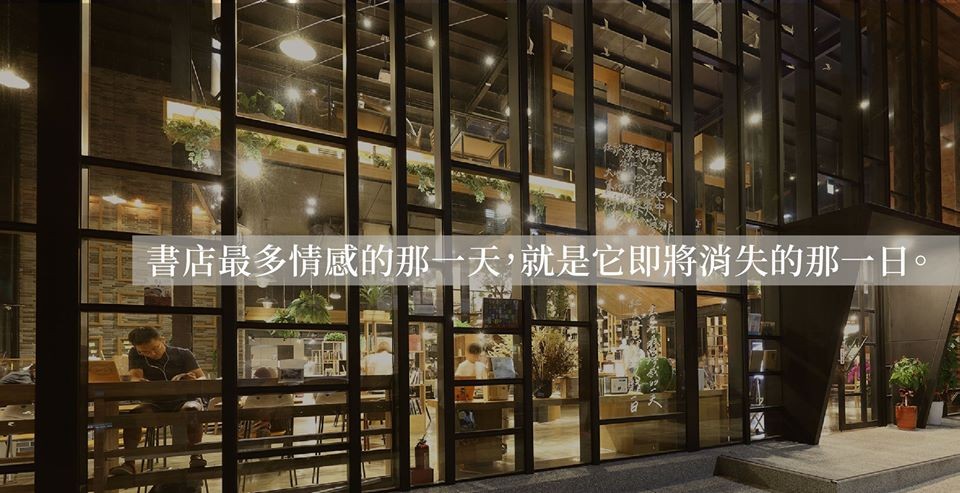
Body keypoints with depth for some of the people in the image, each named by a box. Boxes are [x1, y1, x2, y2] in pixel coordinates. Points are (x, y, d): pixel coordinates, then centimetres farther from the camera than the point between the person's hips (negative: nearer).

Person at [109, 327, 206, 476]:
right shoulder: (135, 355, -1)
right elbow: (135, 378, -15)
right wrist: (138, 381, -41)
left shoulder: (183, 354, -6)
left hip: (184, 400, -2)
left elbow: (202, 378, -9)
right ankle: (129, 463, -26)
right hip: (156, 404, 2)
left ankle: (196, 455, -24)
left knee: (191, 411, -36)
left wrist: (194, 381, -35)